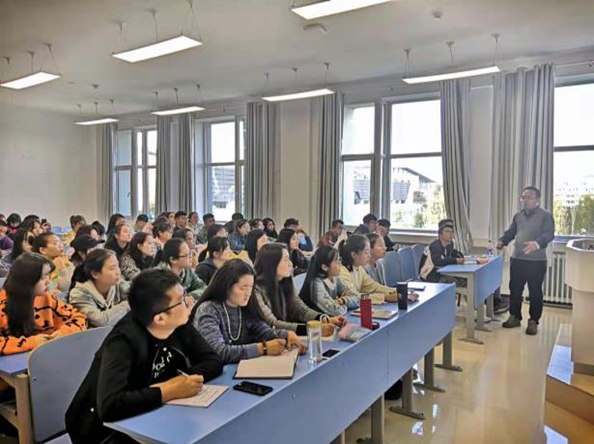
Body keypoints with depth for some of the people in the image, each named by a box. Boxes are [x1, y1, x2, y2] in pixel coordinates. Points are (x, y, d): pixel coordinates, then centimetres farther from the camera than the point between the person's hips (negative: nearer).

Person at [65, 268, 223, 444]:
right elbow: (109, 406, -39)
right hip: (107, 430, -5)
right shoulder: (123, 342, -28)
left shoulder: (179, 324, -11)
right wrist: (169, 391, -33)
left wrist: (183, 382, -25)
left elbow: (213, 362, -8)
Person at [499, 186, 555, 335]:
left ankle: (533, 322, 15)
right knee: (515, 289, 11)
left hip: (536, 261, -5)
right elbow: (511, 232, 14)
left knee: (535, 292, 4)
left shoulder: (546, 215, -6)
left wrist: (537, 243, -39)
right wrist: (502, 241, -7)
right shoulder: (518, 216, 13)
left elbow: (549, 234, -19)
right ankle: (515, 317, 24)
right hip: (517, 259, 6)